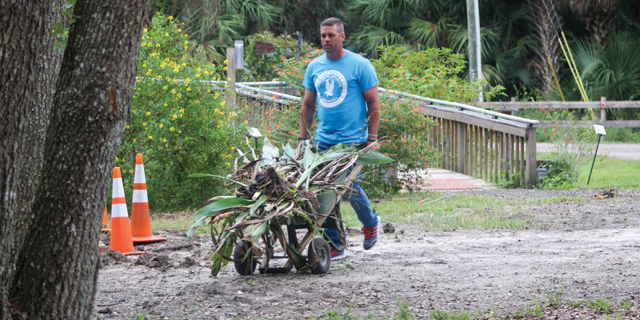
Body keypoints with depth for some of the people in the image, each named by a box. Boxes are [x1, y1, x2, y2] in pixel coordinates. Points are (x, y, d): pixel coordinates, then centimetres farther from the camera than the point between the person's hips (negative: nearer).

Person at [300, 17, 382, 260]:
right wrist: (303, 139, 11)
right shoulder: (314, 67, 10)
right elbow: (307, 105, 16)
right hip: (323, 140, 5)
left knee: (349, 187, -8)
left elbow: (373, 103, -2)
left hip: (353, 140, -5)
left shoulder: (360, 65, -4)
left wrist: (372, 138, -8)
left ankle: (370, 222, 24)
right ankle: (335, 246, 6)